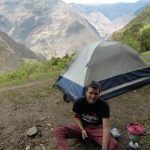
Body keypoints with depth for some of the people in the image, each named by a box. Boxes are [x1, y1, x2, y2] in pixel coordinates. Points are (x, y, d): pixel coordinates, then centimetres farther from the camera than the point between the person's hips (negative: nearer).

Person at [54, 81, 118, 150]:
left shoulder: (104, 105, -22)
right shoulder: (79, 102, -16)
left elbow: (106, 128, -28)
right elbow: (76, 117, 3)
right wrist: (82, 129, -15)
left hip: (96, 129, -1)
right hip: (82, 126, 2)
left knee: (113, 144, -31)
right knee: (58, 131, -24)